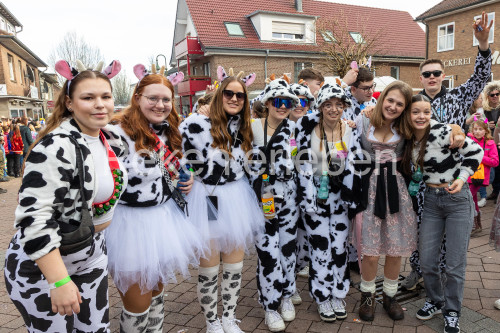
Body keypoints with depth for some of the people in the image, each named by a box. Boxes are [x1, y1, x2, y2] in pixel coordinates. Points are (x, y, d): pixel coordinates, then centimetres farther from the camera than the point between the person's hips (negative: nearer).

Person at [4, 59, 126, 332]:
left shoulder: (112, 141, 0)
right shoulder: (56, 147, -24)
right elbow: (33, 216, -28)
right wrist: (59, 281, -29)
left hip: (91, 257, 7)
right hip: (39, 267, -7)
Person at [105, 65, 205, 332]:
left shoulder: (169, 133, 5)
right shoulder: (118, 133, -20)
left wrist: (185, 183, 3)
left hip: (164, 218, 7)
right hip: (130, 223, -7)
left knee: (156, 293, 23)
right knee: (138, 304, 8)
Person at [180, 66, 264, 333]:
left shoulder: (244, 127, 6)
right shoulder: (197, 124, -14)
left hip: (237, 199, 5)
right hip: (208, 201, -5)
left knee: (235, 264, 13)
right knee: (209, 267, 8)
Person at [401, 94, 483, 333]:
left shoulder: (443, 132, -18)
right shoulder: (410, 140, 0)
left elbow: (475, 151, -10)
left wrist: (462, 177, -16)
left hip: (458, 199, -5)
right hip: (431, 200, 5)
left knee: (455, 264, 2)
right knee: (426, 260, 7)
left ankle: (452, 312, 23)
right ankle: (435, 301, 33)